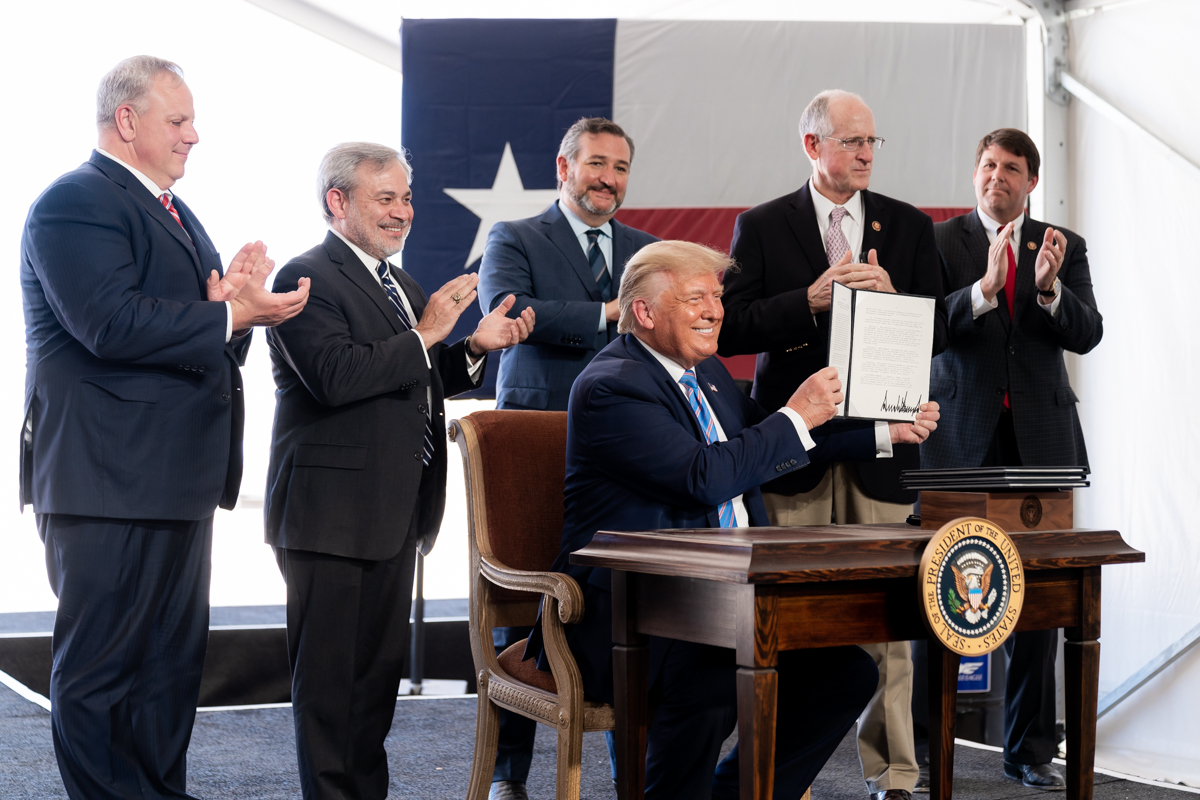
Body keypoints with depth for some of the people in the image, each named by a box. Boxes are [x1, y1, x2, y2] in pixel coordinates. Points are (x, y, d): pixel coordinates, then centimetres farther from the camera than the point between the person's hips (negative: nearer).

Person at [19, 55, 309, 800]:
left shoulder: (172, 209, 20)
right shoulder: (76, 203, -12)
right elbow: (111, 322, -24)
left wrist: (233, 297, -2)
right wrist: (231, 315, -22)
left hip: (177, 479, 10)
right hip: (109, 480, -10)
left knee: (174, 657, 16)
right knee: (100, 667, -2)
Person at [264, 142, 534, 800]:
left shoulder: (398, 286, 18)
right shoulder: (307, 279, -12)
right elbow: (335, 379, -24)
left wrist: (476, 347, 5)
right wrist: (426, 334, -20)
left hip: (394, 516, 9)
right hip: (333, 515, -9)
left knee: (380, 670, 15)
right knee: (329, 677, 0)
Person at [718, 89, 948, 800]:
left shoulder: (910, 227, 12)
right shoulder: (762, 227, 6)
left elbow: (939, 333, 9)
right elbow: (732, 329, -2)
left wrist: (890, 296, -10)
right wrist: (812, 300, -14)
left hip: (881, 441, 1)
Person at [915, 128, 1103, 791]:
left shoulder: (1063, 248, 10)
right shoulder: (939, 241, 3)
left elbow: (1087, 334, -2)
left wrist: (1048, 288, -20)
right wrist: (983, 288, -24)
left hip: (1039, 437, 2)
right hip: (961, 437, -2)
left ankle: (1030, 749, 12)